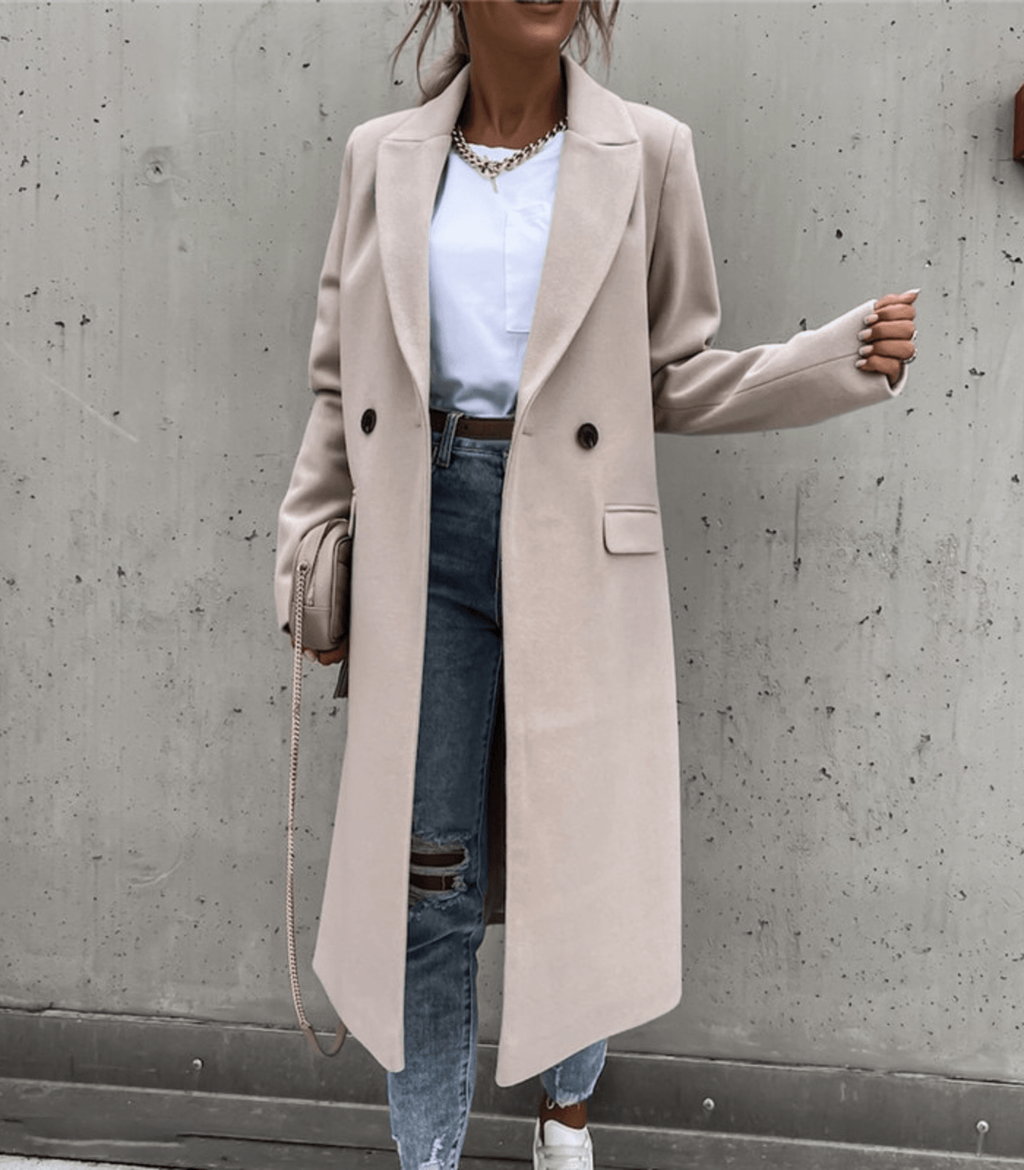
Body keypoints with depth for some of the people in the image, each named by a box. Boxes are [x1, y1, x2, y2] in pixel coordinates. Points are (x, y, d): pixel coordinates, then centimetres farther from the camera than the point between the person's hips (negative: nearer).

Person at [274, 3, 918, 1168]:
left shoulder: (645, 154, 1)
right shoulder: (382, 157, 6)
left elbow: (677, 376, 5)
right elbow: (339, 384, 11)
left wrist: (842, 359, -9)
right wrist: (309, 561, 9)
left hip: (576, 546, -1)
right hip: (423, 533, 1)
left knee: (579, 863, 9)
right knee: (427, 883, 5)